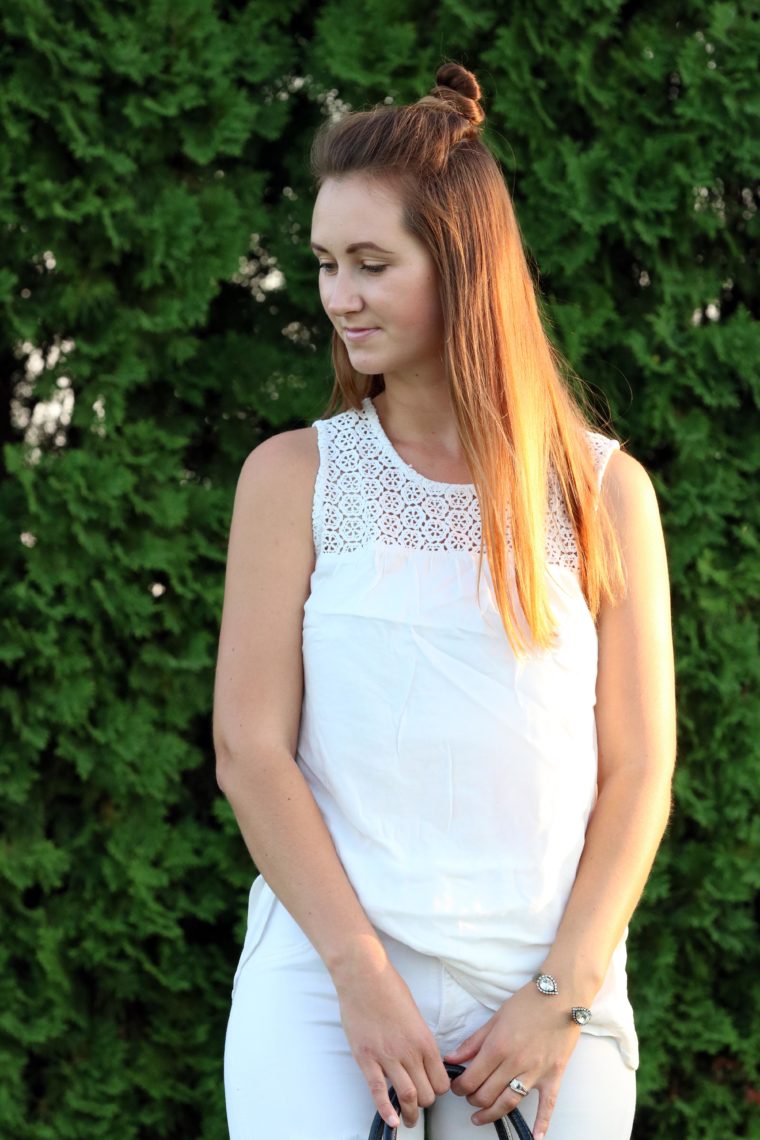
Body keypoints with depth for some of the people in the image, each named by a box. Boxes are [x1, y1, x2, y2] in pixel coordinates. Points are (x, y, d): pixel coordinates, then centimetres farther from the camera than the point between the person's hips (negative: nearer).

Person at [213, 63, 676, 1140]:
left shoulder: (604, 490, 6)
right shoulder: (293, 477, 5)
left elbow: (638, 769, 3)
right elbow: (249, 749, -1)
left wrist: (563, 993, -7)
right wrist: (360, 968, -10)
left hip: (544, 987, 1)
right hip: (325, 981, -1)